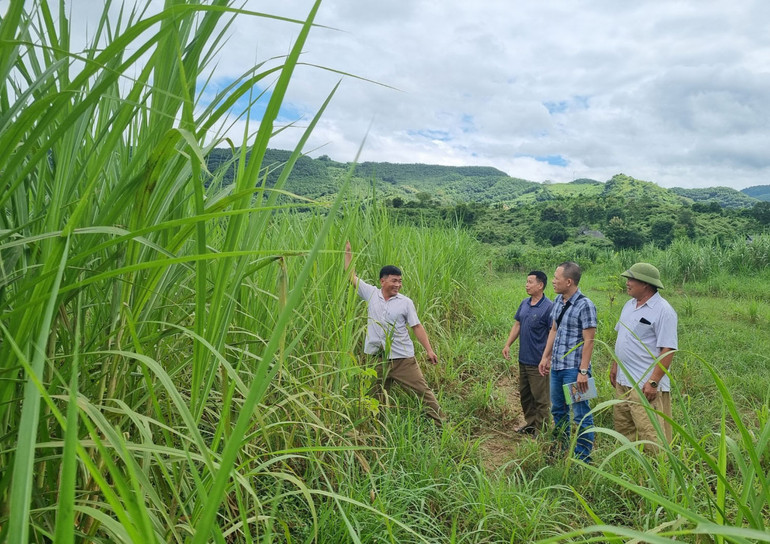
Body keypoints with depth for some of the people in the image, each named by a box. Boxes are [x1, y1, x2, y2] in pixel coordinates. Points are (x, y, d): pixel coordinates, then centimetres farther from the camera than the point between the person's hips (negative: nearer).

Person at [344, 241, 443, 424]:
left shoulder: (406, 302, -3)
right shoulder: (371, 294, 0)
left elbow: (417, 326, -1)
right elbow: (352, 276, 4)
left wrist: (429, 350, -6)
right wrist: (348, 252, 1)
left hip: (403, 358, -2)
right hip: (379, 358, 2)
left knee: (423, 390, 1)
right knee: (377, 397, 14)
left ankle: (441, 423, 11)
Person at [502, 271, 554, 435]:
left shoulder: (548, 307, -16)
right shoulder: (524, 303, 7)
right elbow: (517, 325, 14)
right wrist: (507, 345, 6)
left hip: (538, 361, -8)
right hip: (523, 359, 8)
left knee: (540, 397, 3)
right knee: (525, 394, 19)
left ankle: (540, 430, 15)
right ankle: (530, 423, 34)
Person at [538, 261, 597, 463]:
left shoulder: (585, 305, -16)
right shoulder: (558, 301, 8)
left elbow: (589, 340, -16)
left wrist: (583, 371, -18)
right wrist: (545, 357, 16)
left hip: (574, 369, -8)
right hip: (556, 366, 8)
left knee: (581, 414, 2)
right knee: (557, 410, 20)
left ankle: (583, 458, 15)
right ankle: (561, 448, 37)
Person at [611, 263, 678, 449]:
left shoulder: (663, 310, -15)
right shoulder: (630, 305, 12)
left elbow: (668, 350, -19)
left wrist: (653, 382, -22)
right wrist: (615, 366, 18)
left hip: (645, 386, -9)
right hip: (623, 381, 9)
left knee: (651, 436, -4)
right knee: (623, 431, 18)